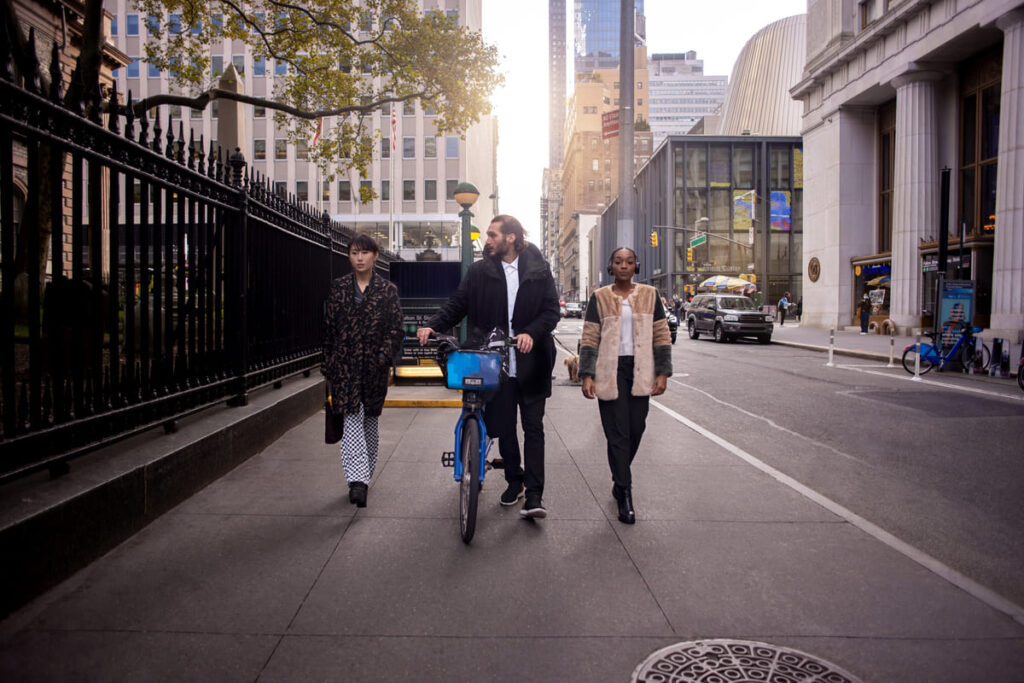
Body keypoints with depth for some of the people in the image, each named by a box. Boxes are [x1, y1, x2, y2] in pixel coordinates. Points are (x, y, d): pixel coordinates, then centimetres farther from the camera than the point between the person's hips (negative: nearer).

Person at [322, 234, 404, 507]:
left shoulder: (388, 290, 4)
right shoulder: (338, 288, 7)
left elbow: (395, 328, 1)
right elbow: (328, 327, 7)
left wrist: (385, 356, -12)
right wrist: (327, 364, 4)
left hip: (374, 364, 0)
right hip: (345, 364, 0)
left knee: (370, 418, 10)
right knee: (352, 417, -10)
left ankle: (364, 474, 27)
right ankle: (358, 478, -15)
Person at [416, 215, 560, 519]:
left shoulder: (538, 270, 2)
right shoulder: (479, 271, 5)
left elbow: (551, 310, 0)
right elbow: (457, 304, 6)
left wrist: (532, 333, -17)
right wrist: (432, 326, -9)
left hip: (531, 362, -1)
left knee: (533, 427, 0)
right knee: (503, 427, 11)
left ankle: (534, 494, 5)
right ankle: (514, 480, 31)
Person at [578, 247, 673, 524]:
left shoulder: (649, 295, 8)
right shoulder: (600, 297, 4)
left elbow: (662, 336, 8)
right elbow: (589, 339, 2)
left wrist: (663, 373, 0)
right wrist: (587, 375, -7)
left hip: (640, 371, 2)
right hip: (610, 371, -2)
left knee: (636, 430, 5)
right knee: (617, 434, -3)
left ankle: (619, 478, 31)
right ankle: (625, 496, 4)